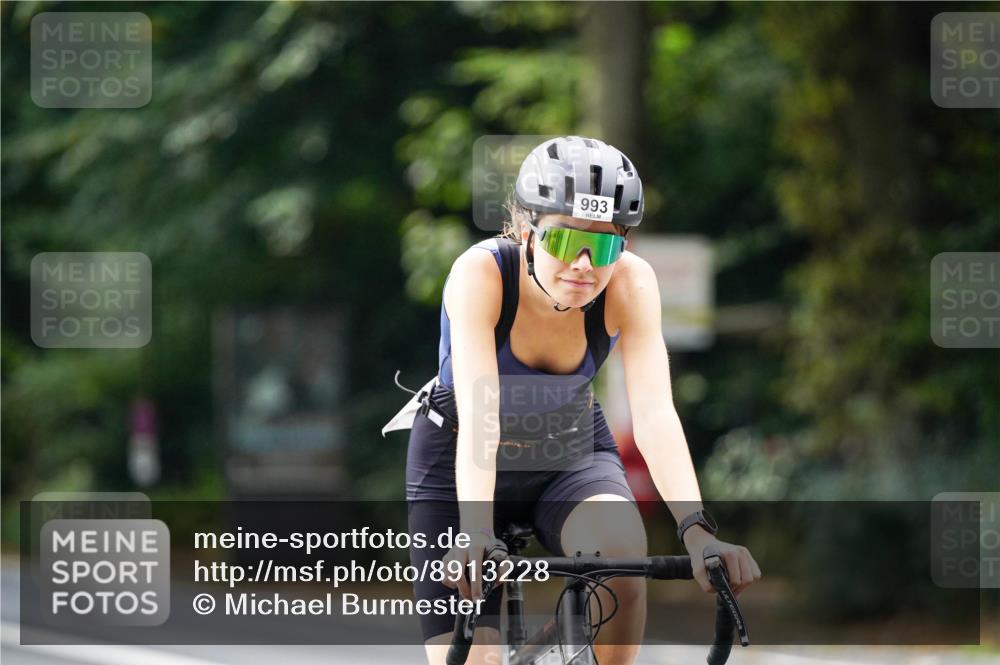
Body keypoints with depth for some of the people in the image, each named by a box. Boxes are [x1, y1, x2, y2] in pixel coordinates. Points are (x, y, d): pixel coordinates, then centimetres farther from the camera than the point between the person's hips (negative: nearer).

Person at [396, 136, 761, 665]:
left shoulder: (630, 281, -23)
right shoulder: (482, 272, -30)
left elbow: (654, 414, -32)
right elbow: (478, 414, -40)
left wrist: (697, 532, -47)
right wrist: (476, 535, -54)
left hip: (572, 453, 1)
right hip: (460, 461, -1)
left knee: (621, 545, -33)